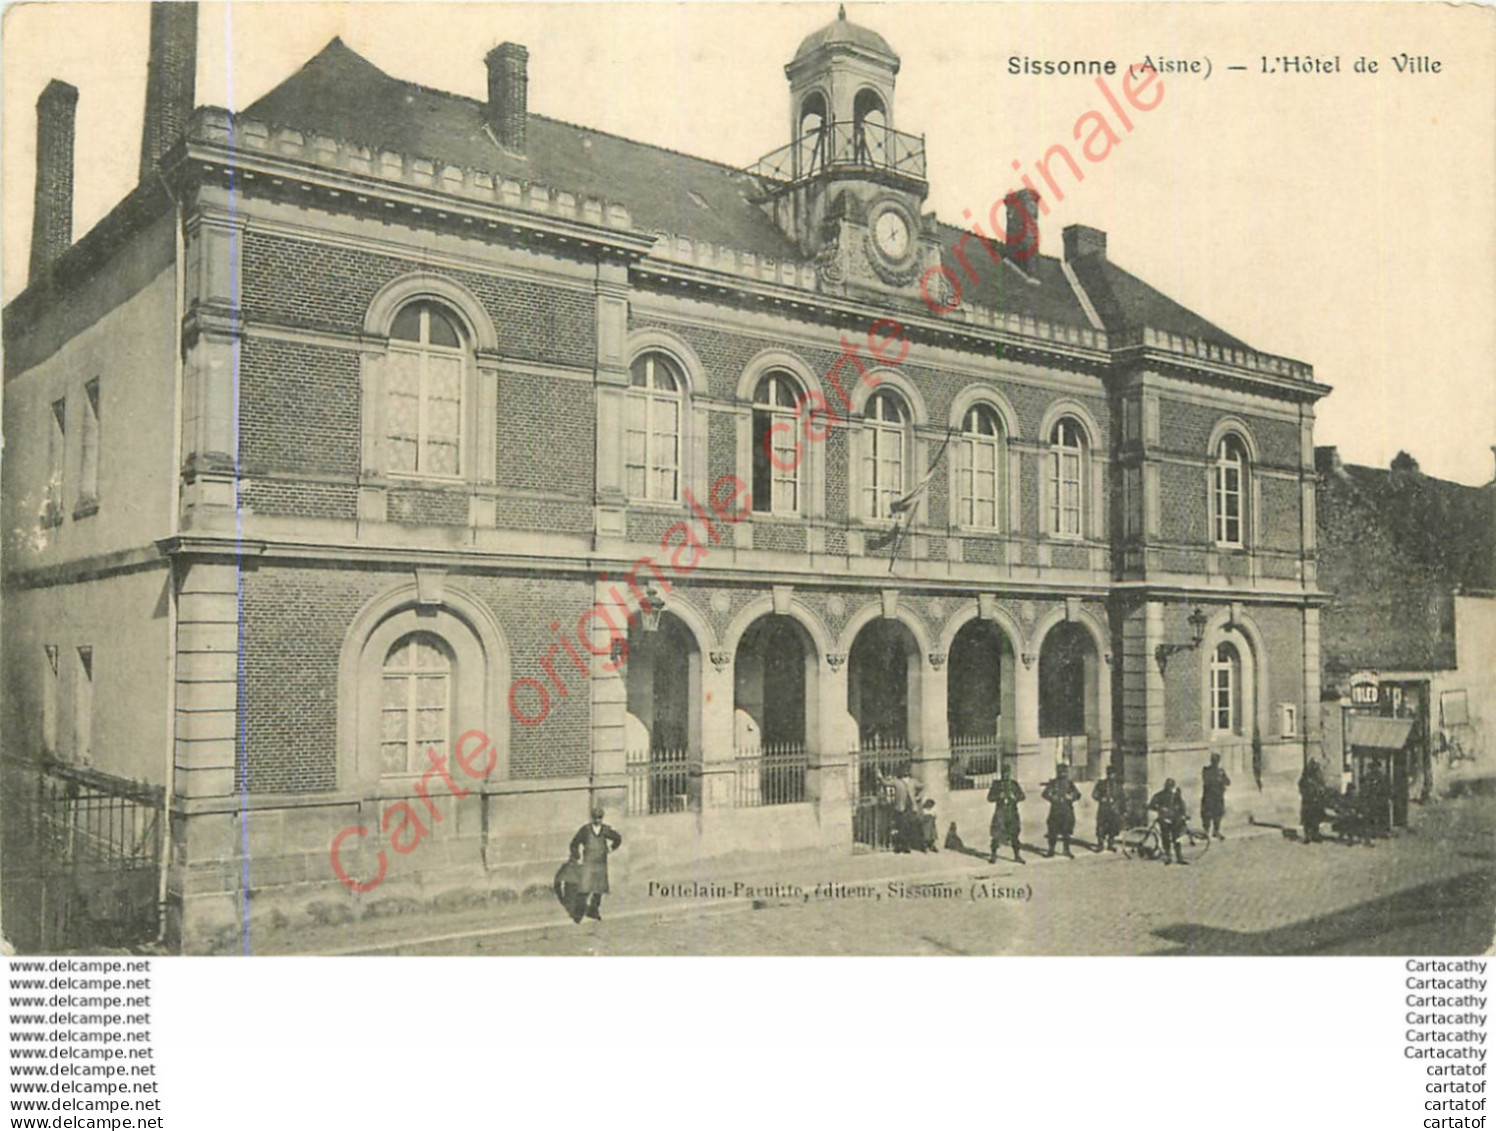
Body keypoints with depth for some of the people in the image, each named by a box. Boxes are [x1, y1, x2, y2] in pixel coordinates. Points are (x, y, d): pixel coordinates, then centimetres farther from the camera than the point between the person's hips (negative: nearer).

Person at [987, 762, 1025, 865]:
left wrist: (1015, 797, -12)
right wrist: (999, 796, -17)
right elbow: (989, 797, 0)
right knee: (997, 835, -6)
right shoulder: (996, 784, 2)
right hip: (1000, 812, -2)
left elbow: (1022, 795, 8)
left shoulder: (1014, 784, 9)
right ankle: (993, 855, 1)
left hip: (1012, 813, 2)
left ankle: (1017, 855, 16)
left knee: (1014, 835, 6)